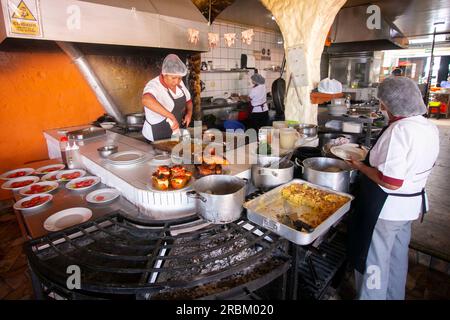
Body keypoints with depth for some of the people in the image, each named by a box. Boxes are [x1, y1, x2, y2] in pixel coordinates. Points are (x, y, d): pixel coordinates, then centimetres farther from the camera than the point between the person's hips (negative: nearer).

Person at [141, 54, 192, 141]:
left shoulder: (179, 83, -1)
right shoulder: (154, 86, -22)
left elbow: (188, 101, 15)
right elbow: (146, 100, -45)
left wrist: (189, 113, -6)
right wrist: (171, 116, -48)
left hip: (176, 133, 6)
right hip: (158, 137, -6)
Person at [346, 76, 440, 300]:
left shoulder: (399, 130, -27)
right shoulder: (430, 128, 1)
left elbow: (391, 182, -30)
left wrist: (361, 166, -17)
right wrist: (376, 158, 14)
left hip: (386, 208, -9)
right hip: (412, 205, 9)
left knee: (374, 261, 10)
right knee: (397, 257, 27)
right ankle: (394, 296, 47)